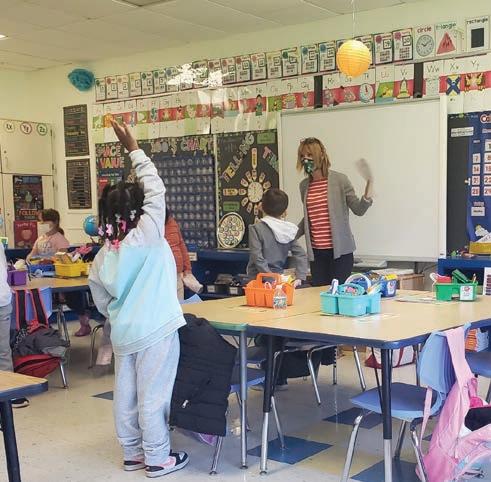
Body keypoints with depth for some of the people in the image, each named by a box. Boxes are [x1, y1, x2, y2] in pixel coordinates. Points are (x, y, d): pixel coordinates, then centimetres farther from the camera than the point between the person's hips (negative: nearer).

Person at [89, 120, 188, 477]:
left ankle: (133, 453, 26)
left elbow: (100, 297, 8)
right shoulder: (146, 237, -15)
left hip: (123, 333, 7)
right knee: (154, 395, 1)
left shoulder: (104, 254, 3)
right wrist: (134, 149, -9)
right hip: (155, 331, -7)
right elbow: (156, 190, -13)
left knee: (126, 393, 13)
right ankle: (158, 458, 11)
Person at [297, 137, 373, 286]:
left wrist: (369, 186, -18)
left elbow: (358, 210, -6)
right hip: (316, 251, 4)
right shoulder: (304, 185, 10)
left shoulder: (340, 180, -4)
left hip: (340, 250, -4)